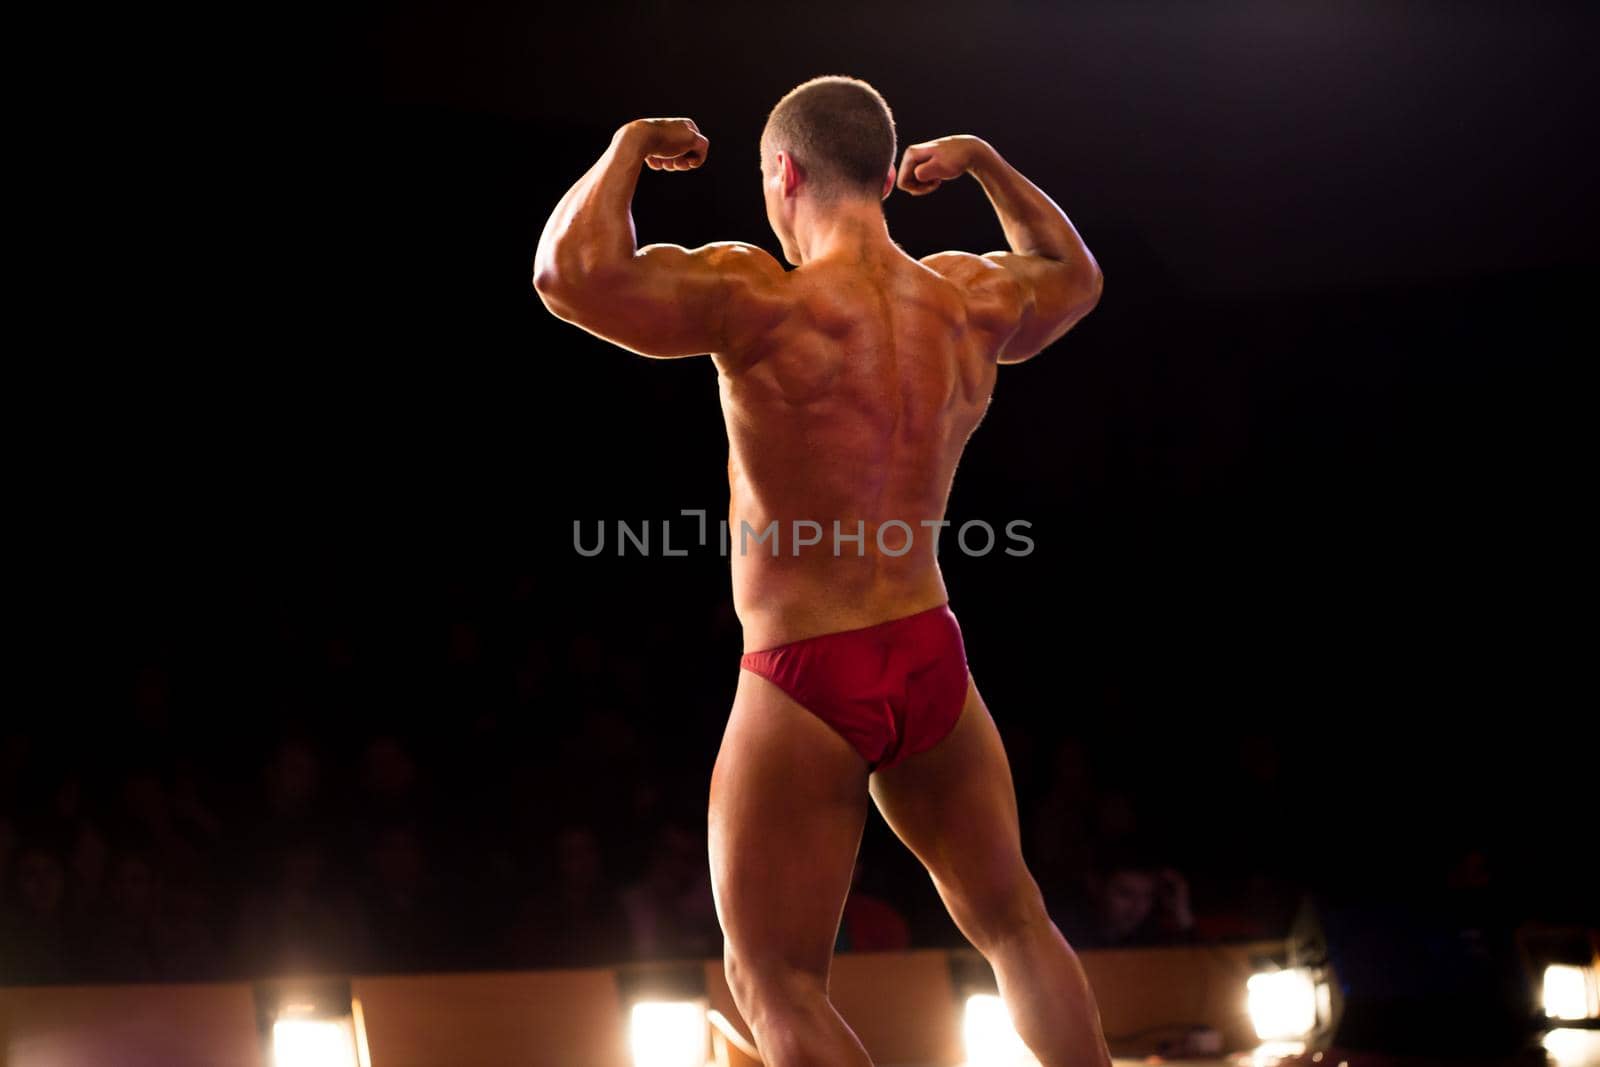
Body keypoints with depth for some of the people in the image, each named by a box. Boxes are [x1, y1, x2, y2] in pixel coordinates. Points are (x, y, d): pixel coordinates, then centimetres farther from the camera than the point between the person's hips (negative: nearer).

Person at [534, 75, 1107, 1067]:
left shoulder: (761, 303, -17)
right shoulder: (971, 300, 3)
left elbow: (572, 272, -25)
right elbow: (1074, 273, 25)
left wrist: (629, 147, -9)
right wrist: (986, 163, 29)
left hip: (806, 685, -5)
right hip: (931, 661, 6)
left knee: (774, 979, 5)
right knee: (1014, 920, 22)